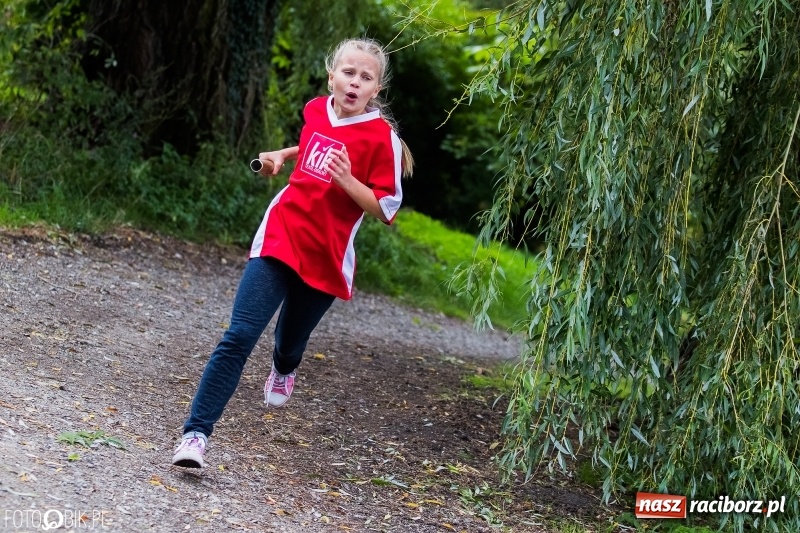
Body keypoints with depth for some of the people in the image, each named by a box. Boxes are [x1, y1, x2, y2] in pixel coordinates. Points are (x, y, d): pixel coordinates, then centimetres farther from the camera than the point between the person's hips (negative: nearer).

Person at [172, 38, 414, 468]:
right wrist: (283, 155, 13)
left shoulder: (382, 137, -10)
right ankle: (195, 434, -14)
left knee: (290, 342, 17)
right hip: (278, 240, 2)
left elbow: (385, 208, -11)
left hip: (325, 258, -2)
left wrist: (347, 179, -24)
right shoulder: (316, 110, 5)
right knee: (238, 337, -12)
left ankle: (283, 371, 57)